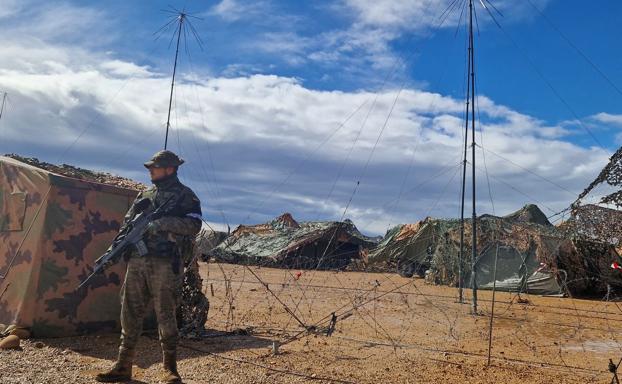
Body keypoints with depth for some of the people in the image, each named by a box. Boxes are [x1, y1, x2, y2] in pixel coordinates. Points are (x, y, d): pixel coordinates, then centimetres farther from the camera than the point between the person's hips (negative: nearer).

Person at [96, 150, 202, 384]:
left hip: (164, 264, -6)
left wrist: (161, 222, -19)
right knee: (130, 314, 9)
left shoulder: (184, 195, 0)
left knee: (165, 315, -2)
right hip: (136, 261, 6)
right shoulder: (144, 195, 19)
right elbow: (128, 222, 19)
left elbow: (194, 226, -12)